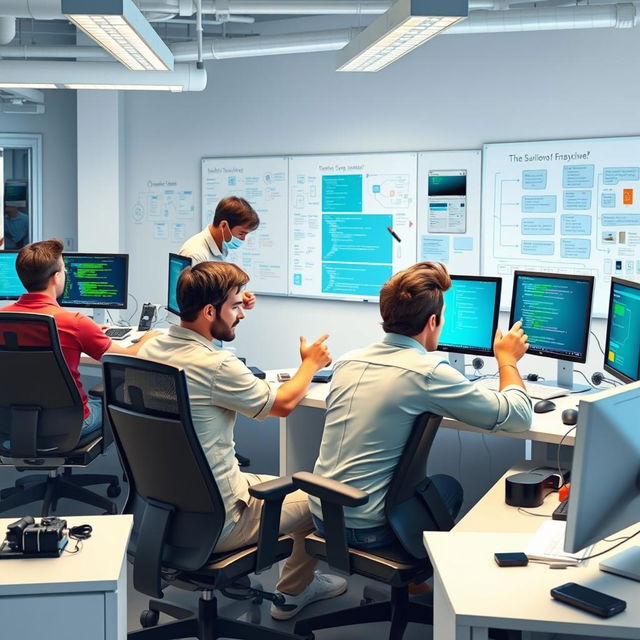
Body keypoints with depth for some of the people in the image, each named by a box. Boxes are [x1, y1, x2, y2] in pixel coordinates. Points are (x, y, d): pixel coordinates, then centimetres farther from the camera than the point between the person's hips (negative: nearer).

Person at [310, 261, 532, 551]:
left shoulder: (346, 362, 1)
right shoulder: (430, 372, -18)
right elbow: (518, 416, -10)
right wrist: (507, 359, 9)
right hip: (368, 528, -6)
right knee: (449, 487, 21)